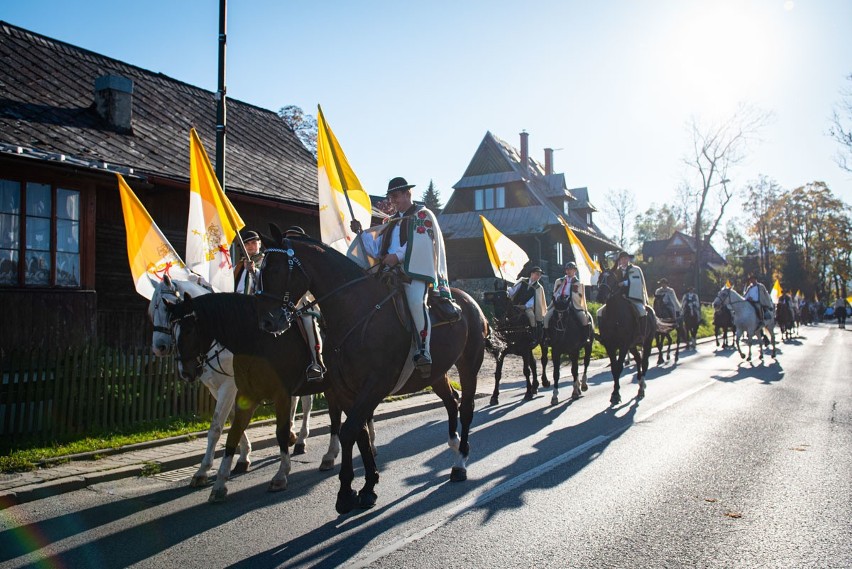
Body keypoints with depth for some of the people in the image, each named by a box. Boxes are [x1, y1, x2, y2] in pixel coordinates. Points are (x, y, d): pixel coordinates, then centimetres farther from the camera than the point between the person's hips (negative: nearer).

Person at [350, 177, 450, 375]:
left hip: (415, 271, -7)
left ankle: (423, 351, -26)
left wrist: (397, 256, -16)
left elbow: (419, 242, -8)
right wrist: (360, 233, 15)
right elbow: (377, 250, 26)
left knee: (416, 302, -31)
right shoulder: (391, 222, 29)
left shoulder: (422, 214, 9)